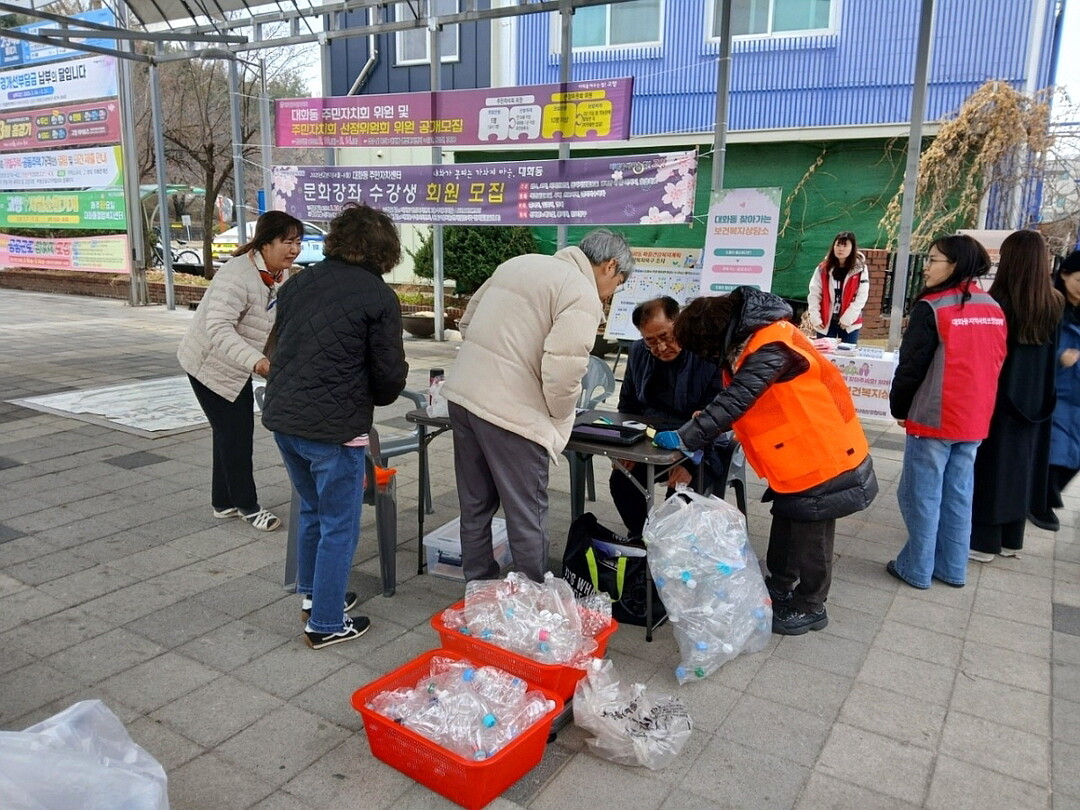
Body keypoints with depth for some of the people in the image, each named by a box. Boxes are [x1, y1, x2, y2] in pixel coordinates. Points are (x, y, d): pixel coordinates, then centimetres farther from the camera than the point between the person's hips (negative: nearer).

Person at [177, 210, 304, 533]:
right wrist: (255, 361, -52)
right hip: (211, 365, -9)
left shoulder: (280, 276, -2)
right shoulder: (238, 275, -30)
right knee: (234, 434, -3)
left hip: (236, 367, 9)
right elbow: (219, 328, -39)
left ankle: (224, 502, 29)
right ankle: (247, 505, 13)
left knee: (236, 433, 14)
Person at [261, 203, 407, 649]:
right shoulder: (379, 297, -9)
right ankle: (325, 624, 18)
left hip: (282, 416, 7)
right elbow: (390, 374, -7)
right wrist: (374, 398, 14)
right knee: (339, 526, 8)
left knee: (312, 509, 25)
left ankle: (312, 595, 40)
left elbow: (280, 344, 16)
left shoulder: (300, 282, 10)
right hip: (334, 427, -7)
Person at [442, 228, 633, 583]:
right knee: (527, 517, 7)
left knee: (475, 507, 19)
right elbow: (563, 371, -19)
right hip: (512, 411, -8)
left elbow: (467, 323, 20)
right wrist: (561, 419, -1)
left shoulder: (520, 262, 16)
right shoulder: (583, 295, -9)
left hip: (463, 393, 8)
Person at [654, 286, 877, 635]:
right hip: (797, 457, 10)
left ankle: (810, 607, 24)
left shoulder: (772, 348, -29)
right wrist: (698, 435, -8)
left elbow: (734, 401, -33)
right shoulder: (747, 341, 1)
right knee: (785, 528, 22)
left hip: (823, 457, -9)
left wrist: (685, 439, -30)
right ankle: (780, 589, 40)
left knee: (810, 537, 6)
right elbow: (733, 401, 4)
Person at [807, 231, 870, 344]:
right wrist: (815, 318, -8)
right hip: (825, 322, 1)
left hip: (850, 323, -1)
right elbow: (814, 294, 1)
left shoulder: (860, 269, -2)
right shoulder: (823, 268, 2)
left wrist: (848, 318, -14)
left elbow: (862, 296, -7)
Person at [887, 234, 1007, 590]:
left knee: (922, 495, 4)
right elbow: (995, 363, 15)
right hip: (975, 419, 7)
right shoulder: (994, 309, 7)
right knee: (958, 494, 14)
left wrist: (899, 408, 2)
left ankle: (917, 568, 12)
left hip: (934, 418, -7)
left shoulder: (932, 308, -15)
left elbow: (911, 366, -13)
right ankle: (953, 568, 23)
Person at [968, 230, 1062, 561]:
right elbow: (1054, 355, 6)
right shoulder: (1054, 304, -2)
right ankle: (1012, 539, 28)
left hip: (999, 398, -5)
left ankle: (984, 542, 14)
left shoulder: (999, 303, -19)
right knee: (1020, 465, 16)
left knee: (991, 465, 6)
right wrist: (1041, 395, 14)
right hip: (1035, 400, 6)